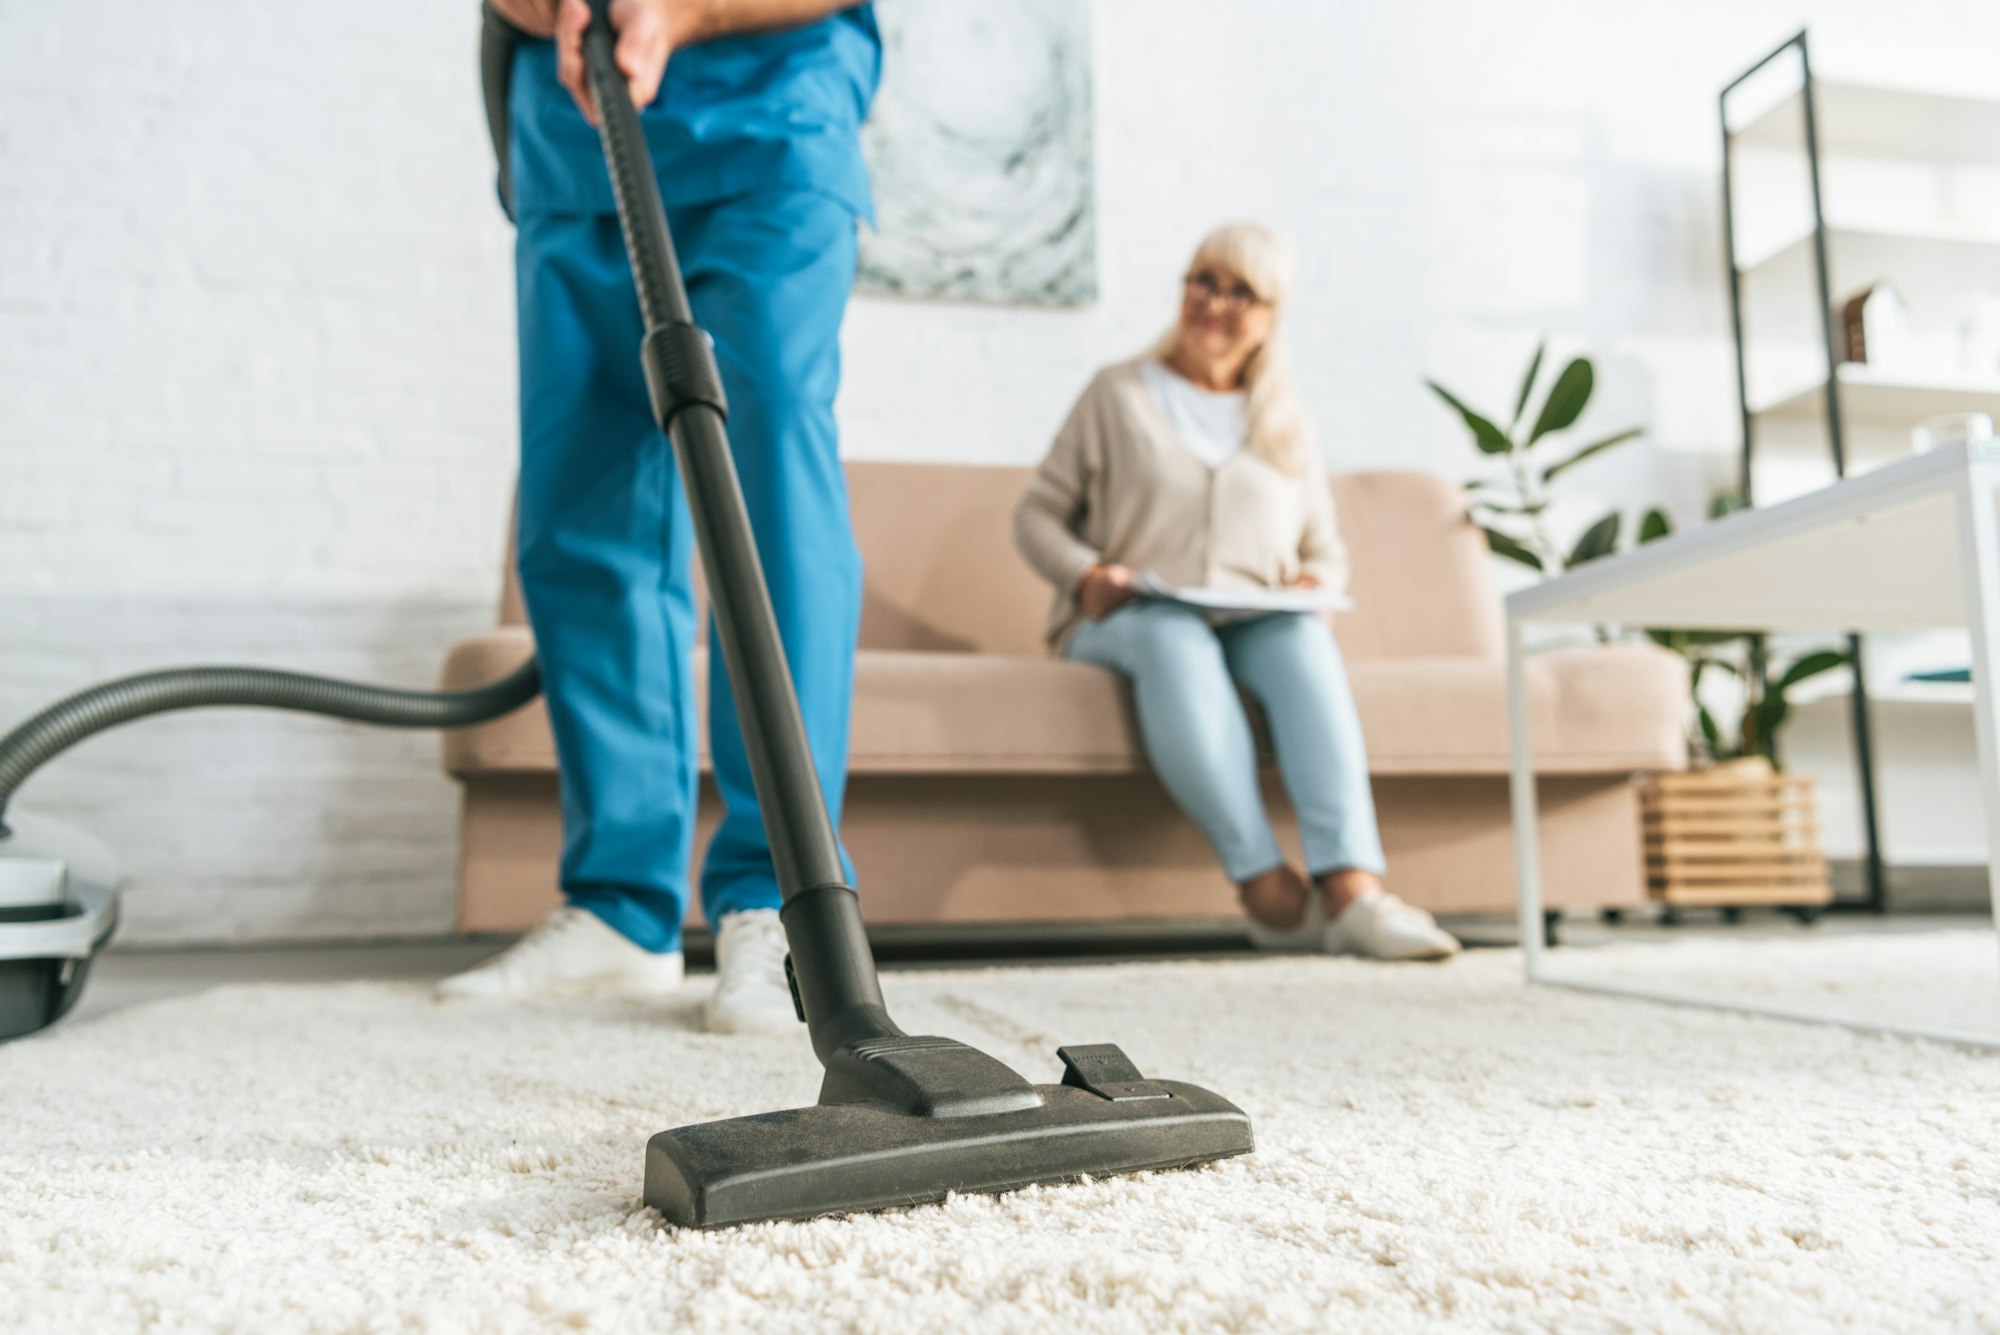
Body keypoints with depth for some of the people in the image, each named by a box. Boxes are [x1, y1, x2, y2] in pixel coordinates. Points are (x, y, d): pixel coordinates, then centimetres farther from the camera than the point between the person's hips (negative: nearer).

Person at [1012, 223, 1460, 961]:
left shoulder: (1287, 420, 23)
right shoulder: (1120, 392, 14)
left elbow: (1326, 554, 21)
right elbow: (1036, 514, 8)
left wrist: (1312, 585, -4)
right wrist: (1085, 576, -13)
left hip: (1256, 622, 2)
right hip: (1122, 622, -2)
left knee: (1301, 633, -34)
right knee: (1173, 638, -39)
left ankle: (1351, 887, -47)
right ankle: (1267, 888, -44)